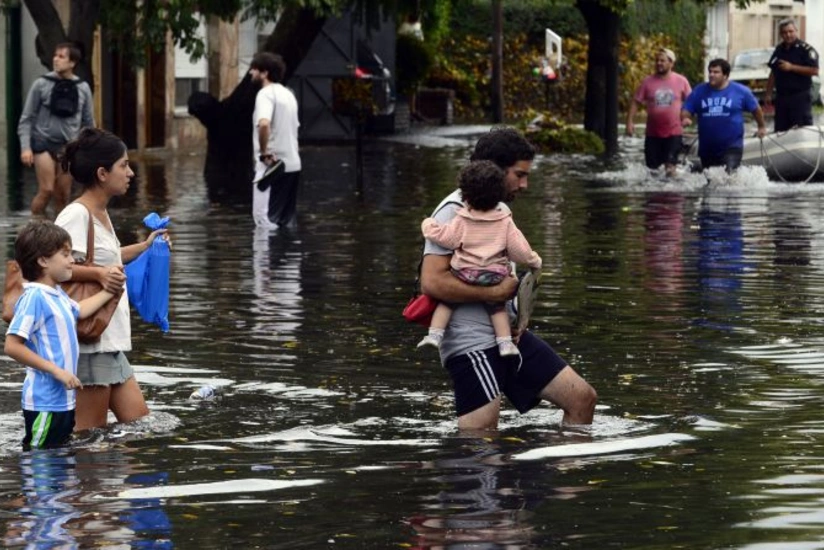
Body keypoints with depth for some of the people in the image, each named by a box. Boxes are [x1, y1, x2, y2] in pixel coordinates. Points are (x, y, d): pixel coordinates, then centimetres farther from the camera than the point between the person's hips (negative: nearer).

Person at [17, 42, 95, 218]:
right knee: (46, 190, -13)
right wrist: (25, 147, -10)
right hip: (44, 143, -3)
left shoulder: (83, 88, 5)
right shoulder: (42, 85, -2)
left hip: (69, 147, 3)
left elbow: (88, 123, 13)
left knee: (63, 195, 3)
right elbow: (26, 119, -1)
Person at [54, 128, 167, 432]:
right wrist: (98, 274, -33)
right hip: (87, 341, -10)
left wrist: (144, 247, 33)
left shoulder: (100, 214, 15)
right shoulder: (75, 216, -15)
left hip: (110, 342, 10)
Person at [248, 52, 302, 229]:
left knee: (263, 216, -7)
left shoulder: (266, 94, -13)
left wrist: (264, 152, -22)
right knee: (285, 218, 12)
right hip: (292, 164, 9)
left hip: (271, 165, -9)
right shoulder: (288, 94, 16)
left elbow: (264, 124, -32)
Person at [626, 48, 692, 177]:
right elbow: (636, 102, 0)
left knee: (670, 164, -4)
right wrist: (630, 121, -8)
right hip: (653, 132, 2)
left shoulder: (681, 81, -2)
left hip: (673, 132, -1)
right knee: (652, 166, 8)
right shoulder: (648, 82, -1)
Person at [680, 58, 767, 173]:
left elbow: (755, 109, 13)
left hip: (732, 147, -4)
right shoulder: (699, 91, 3)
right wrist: (685, 119, -21)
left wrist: (761, 127, 23)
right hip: (706, 149, 4)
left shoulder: (740, 91, -2)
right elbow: (686, 111, 2)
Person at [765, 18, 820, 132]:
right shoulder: (779, 50, 13)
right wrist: (768, 94, 14)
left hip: (800, 96, -7)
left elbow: (814, 71, -17)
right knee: (780, 131, 8)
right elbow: (773, 73, 19)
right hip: (781, 96, 7)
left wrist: (791, 67, -19)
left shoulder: (805, 49, -8)